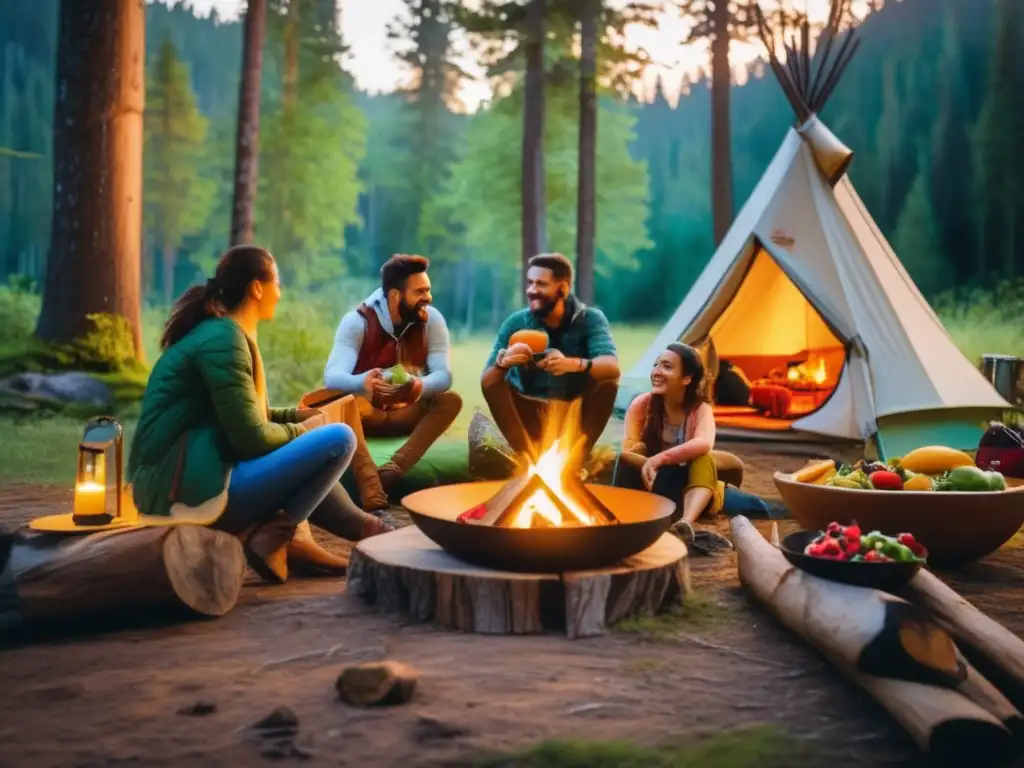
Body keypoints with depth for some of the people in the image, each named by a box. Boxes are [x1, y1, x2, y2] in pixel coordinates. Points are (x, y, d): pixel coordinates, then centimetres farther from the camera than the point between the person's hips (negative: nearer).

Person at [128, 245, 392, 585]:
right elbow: (251, 438, -17)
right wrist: (300, 430, 1)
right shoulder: (224, 340, -13)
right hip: (194, 487, -10)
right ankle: (274, 536, -6)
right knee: (339, 439, -12)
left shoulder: (214, 331, 16)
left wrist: (297, 415, 14)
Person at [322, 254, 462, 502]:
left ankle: (392, 471, -43)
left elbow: (443, 375, -18)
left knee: (451, 401, -26)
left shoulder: (432, 320, -7)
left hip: (408, 414, 2)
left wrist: (420, 387, -44)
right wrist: (363, 382, -51)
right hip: (367, 414, -2)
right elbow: (332, 376, -26)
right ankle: (370, 484, -52)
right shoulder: (357, 321, -14)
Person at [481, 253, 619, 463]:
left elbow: (612, 367, -29)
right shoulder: (516, 322, -9)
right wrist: (502, 362, -39)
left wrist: (572, 364, -50)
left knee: (607, 382, -26)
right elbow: (486, 381, -14)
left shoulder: (590, 319, -12)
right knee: (491, 380, -21)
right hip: (530, 414, 1)